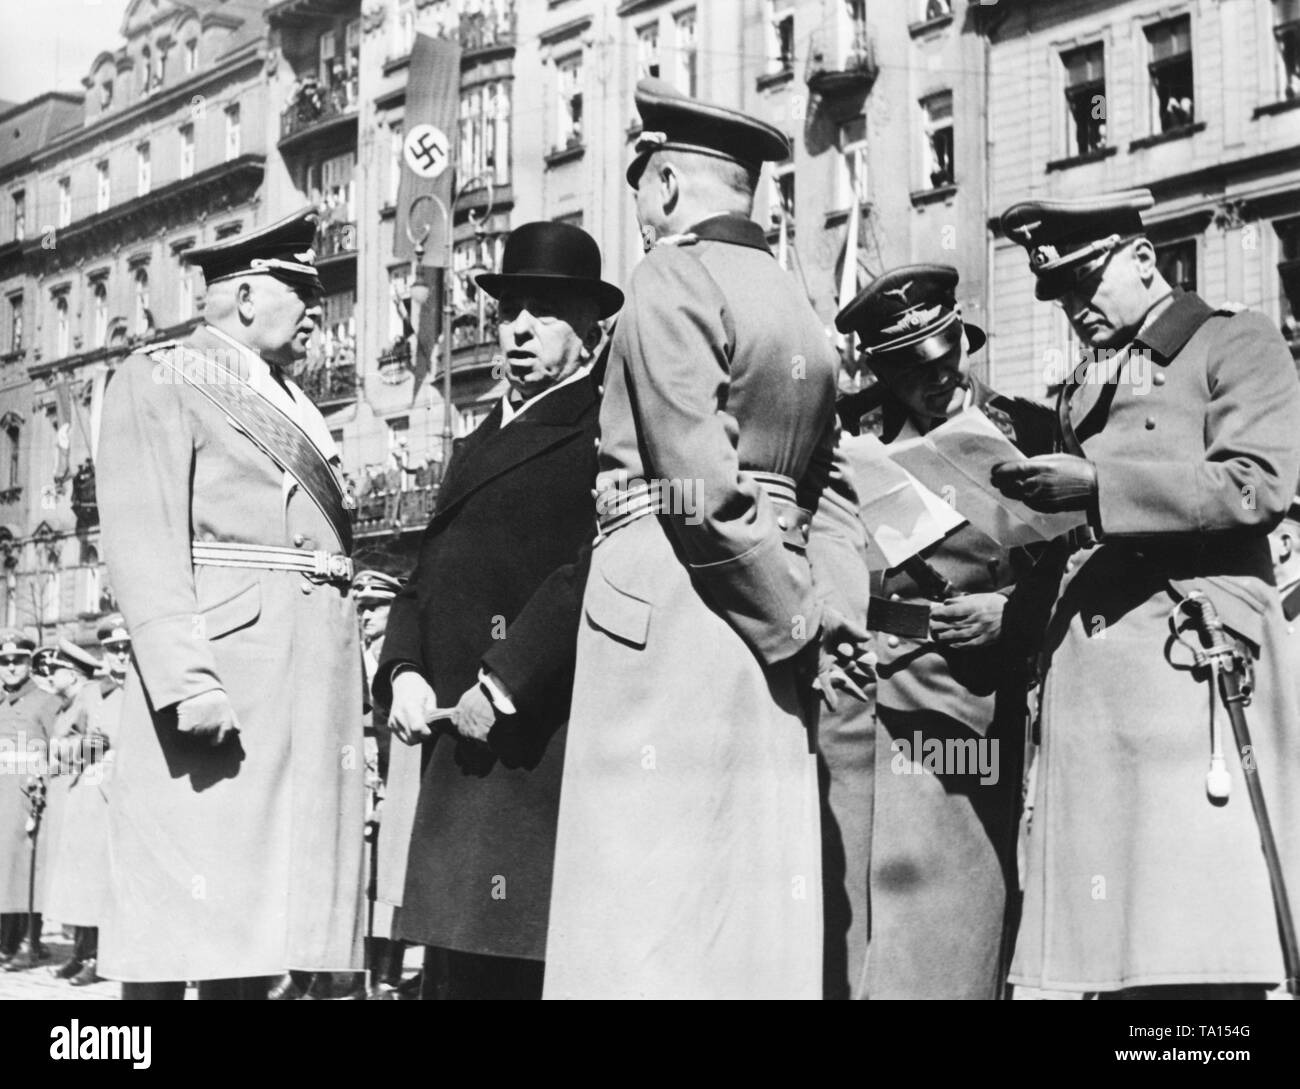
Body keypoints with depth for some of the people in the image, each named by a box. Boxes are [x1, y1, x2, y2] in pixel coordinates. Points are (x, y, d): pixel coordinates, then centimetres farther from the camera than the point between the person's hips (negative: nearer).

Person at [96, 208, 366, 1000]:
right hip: (222, 666, -7)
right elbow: (142, 540, -11)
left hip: (315, 682, 8)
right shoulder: (160, 380, 1)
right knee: (181, 915, -7)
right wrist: (185, 681, -23)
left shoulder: (292, 404, 24)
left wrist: (351, 691, 12)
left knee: (263, 921, 5)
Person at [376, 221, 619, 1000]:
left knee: (529, 966, -9)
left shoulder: (607, 431, -2)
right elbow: (427, 574, 22)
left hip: (544, 744, -8)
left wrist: (505, 681, -19)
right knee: (457, 967, 8)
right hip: (462, 752, 8)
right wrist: (404, 670, 4)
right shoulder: (484, 440, 25)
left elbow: (601, 568, -17)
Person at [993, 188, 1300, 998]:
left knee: (1204, 954, -12)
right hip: (1093, 676, 6)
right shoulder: (1084, 388, 26)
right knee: (1112, 948, 0)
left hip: (1194, 660, -6)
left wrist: (1099, 486, -14)